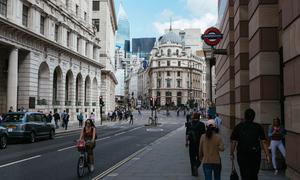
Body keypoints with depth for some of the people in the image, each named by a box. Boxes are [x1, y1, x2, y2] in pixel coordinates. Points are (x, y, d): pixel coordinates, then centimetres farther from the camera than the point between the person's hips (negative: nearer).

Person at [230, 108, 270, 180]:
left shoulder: (238, 127, -2)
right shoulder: (258, 127, 0)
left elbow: (233, 142, -2)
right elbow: (264, 142, -4)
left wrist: (231, 154, 7)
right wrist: (267, 155, 0)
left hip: (242, 155, -1)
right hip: (255, 155, 1)